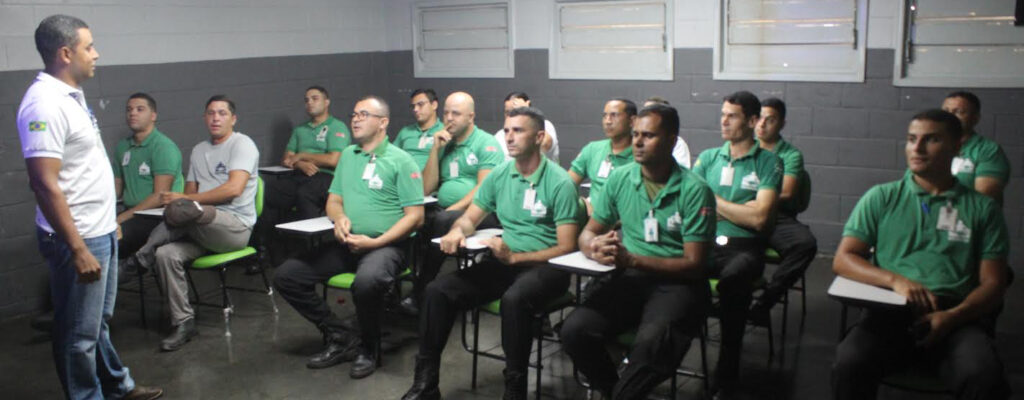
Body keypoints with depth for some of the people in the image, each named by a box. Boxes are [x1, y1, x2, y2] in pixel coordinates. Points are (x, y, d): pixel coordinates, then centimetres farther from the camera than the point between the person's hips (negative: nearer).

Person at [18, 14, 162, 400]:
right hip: (78, 239, -10)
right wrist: (78, 249, -24)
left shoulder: (70, 95, 9)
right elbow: (45, 185, -25)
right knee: (80, 332, 5)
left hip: (100, 231, 10)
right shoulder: (45, 104, -21)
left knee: (99, 320, 23)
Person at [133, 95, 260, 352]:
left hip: (236, 227, -7)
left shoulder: (242, 144, -1)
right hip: (202, 230, 7)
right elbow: (190, 191, 19)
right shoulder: (199, 150, 23)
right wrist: (183, 200, -7)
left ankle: (140, 260, -10)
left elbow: (234, 188, -16)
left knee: (181, 207, -32)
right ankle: (183, 323, -11)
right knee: (166, 254, -22)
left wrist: (184, 200, -14)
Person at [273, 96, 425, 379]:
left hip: (385, 245, -7)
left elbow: (415, 216, -7)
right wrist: (339, 218, -4)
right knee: (286, 276, -8)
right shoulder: (348, 155, 18)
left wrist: (376, 242, -16)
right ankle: (340, 338, 1)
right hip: (347, 244, 7)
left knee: (367, 281, -39)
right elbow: (334, 200, 21)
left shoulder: (401, 161, -2)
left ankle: (369, 349, -9)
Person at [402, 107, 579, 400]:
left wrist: (514, 257, -23)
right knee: (437, 291, -15)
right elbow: (470, 218, 14)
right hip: (503, 262, 5)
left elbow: (566, 248, -13)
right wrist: (457, 231, -11)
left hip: (545, 266, -5)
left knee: (514, 299, -39)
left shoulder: (560, 182, -11)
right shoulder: (498, 175, 6)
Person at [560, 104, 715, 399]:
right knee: (574, 331, -21)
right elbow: (587, 234, 13)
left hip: (677, 283, -4)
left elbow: (695, 264, -10)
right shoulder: (620, 179, 6)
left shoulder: (694, 190, -8)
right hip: (630, 278, 4)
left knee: (652, 340, -35)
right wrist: (595, 248, -14)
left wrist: (631, 259, -22)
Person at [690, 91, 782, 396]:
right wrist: (740, 207, -1)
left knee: (733, 280, -37)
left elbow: (759, 218, -6)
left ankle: (726, 382, -25)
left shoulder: (768, 162, 6)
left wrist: (713, 199, 3)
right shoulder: (708, 157, 19)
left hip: (744, 247, -3)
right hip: (704, 241, 3)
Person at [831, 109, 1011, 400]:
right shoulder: (881, 198, 17)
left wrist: (952, 316, -10)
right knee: (849, 365, -32)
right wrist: (896, 281, -10)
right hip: (891, 311, 0)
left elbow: (993, 284, 11)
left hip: (956, 316, 0)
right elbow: (842, 260, 9)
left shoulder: (983, 209, 17)